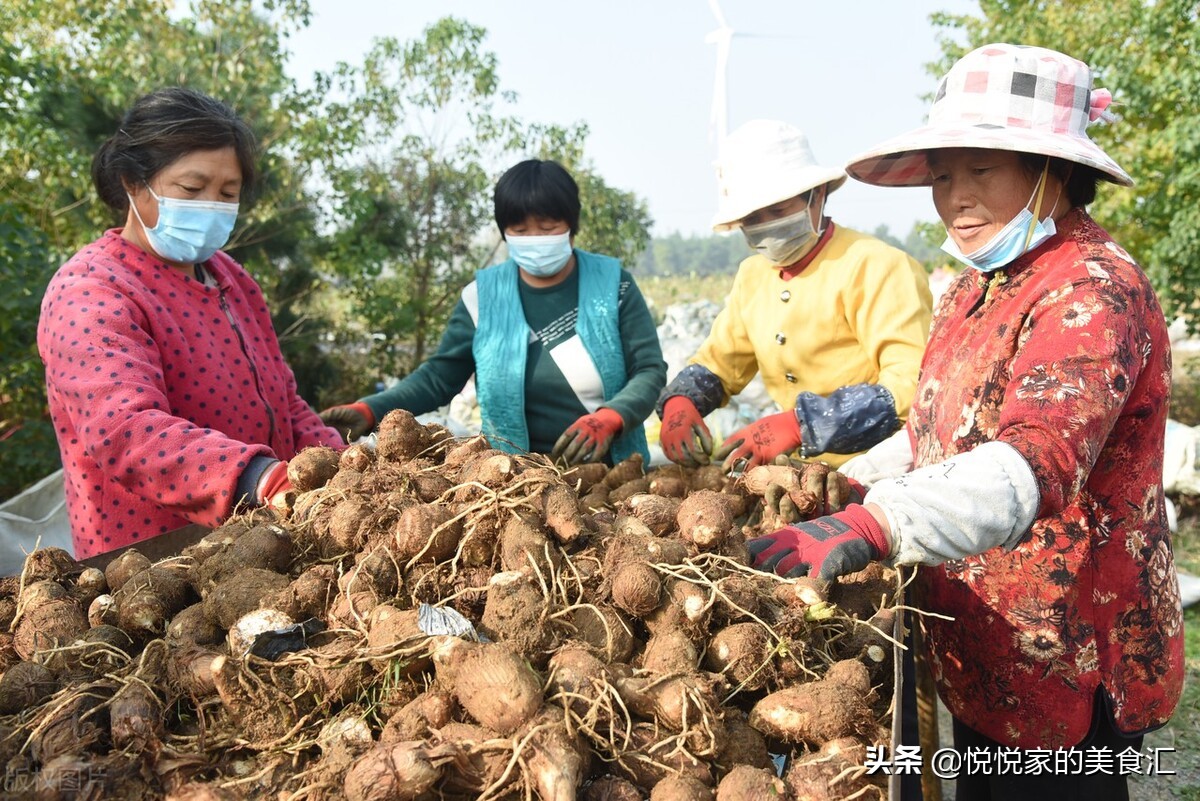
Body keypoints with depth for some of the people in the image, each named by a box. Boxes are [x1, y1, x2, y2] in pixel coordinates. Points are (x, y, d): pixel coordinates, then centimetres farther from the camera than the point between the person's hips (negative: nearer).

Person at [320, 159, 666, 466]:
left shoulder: (613, 284, 0)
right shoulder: (483, 295, 3)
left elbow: (649, 370, -1)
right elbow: (440, 375, 6)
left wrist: (608, 418, -21)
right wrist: (370, 410, -10)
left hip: (612, 474, -1)